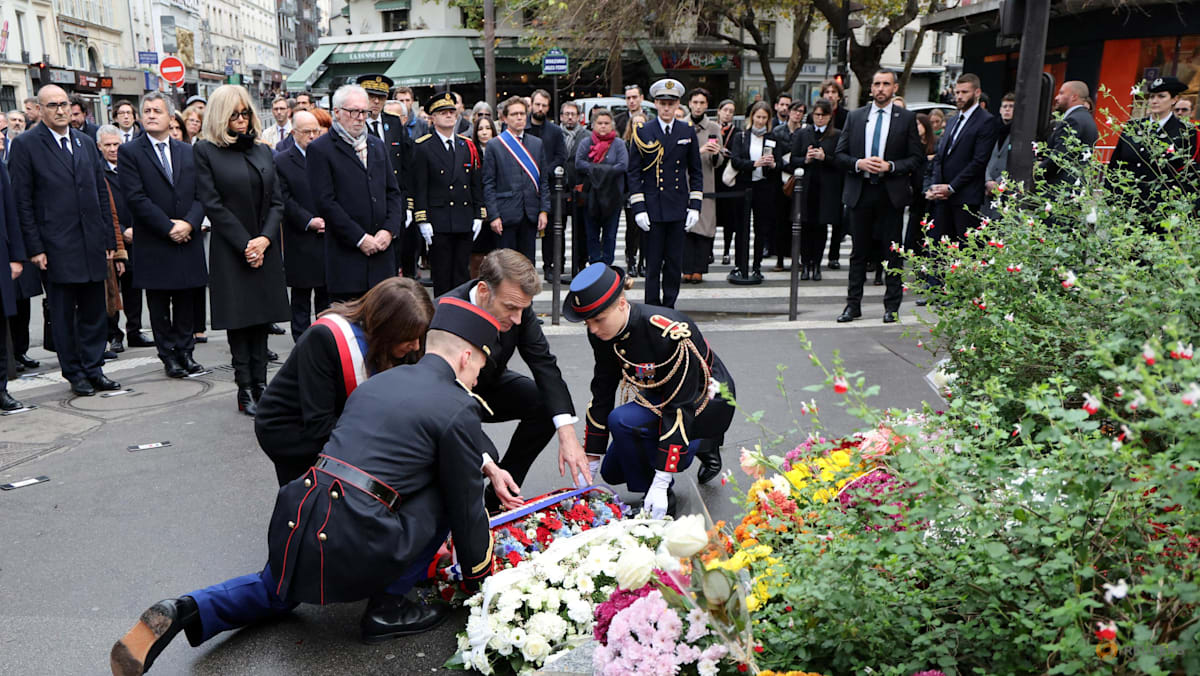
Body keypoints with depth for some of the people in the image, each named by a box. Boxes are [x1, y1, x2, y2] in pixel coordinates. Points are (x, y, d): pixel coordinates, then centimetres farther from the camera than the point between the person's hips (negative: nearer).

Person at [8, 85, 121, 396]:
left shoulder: (86, 143, 13)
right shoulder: (25, 145, -2)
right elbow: (22, 201, -5)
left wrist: (109, 238, 9)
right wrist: (35, 248, -10)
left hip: (92, 245, 5)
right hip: (57, 248, -4)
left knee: (94, 312, 9)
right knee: (63, 315, 5)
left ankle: (94, 369, 18)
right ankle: (74, 374, 14)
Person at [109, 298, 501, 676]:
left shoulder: (378, 381, 17)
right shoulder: (459, 408, -5)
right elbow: (465, 507, 2)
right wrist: (478, 577, 18)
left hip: (295, 520, 8)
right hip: (354, 546, -7)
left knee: (276, 592, 36)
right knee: (442, 494, 11)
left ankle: (186, 612, 9)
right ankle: (388, 606, 14)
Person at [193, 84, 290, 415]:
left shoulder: (263, 151, 12)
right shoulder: (206, 151, -1)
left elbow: (277, 201, 8)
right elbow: (213, 205, -7)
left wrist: (265, 239, -7)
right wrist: (244, 245, -12)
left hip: (265, 249, 4)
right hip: (230, 252, -4)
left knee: (261, 317, 6)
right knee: (239, 319, -1)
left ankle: (260, 384, 12)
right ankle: (245, 390, 4)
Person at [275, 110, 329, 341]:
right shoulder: (281, 161, -1)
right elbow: (285, 200, -6)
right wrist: (309, 221, -15)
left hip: (329, 236, 3)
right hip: (300, 242, -3)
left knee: (327, 295, 10)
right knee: (301, 296, 6)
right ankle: (302, 342, 14)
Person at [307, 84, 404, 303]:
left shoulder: (377, 145, 17)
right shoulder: (320, 149, -2)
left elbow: (393, 192, 15)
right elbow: (326, 202, -9)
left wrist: (389, 230, -2)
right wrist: (360, 238, -13)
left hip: (381, 249, 5)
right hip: (346, 256, -5)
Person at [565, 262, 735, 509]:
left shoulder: (671, 332, -35)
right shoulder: (602, 334, -13)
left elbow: (680, 408, -33)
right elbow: (602, 394, -4)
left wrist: (660, 484, -33)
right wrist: (590, 465, -4)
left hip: (706, 402, -8)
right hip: (659, 397, 8)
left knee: (623, 420, -30)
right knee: (612, 472, 9)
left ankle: (663, 498, -10)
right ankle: (702, 445, 20)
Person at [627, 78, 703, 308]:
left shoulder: (688, 132, 7)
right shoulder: (642, 132, 1)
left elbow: (696, 172, 11)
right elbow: (633, 173, 1)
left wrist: (694, 207, 2)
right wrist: (638, 208, -7)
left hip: (678, 209, 2)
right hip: (653, 209, -2)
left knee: (675, 263, 6)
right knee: (653, 263, -1)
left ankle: (669, 308, 17)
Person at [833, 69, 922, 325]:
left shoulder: (906, 118, 3)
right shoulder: (855, 116, 9)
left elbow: (915, 158, 1)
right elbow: (840, 154, 7)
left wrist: (890, 166, -14)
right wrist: (859, 163, -12)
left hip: (891, 193, -2)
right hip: (860, 192, 2)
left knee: (893, 252, 3)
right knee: (859, 251, 7)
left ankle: (892, 306, 12)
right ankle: (853, 304, 14)